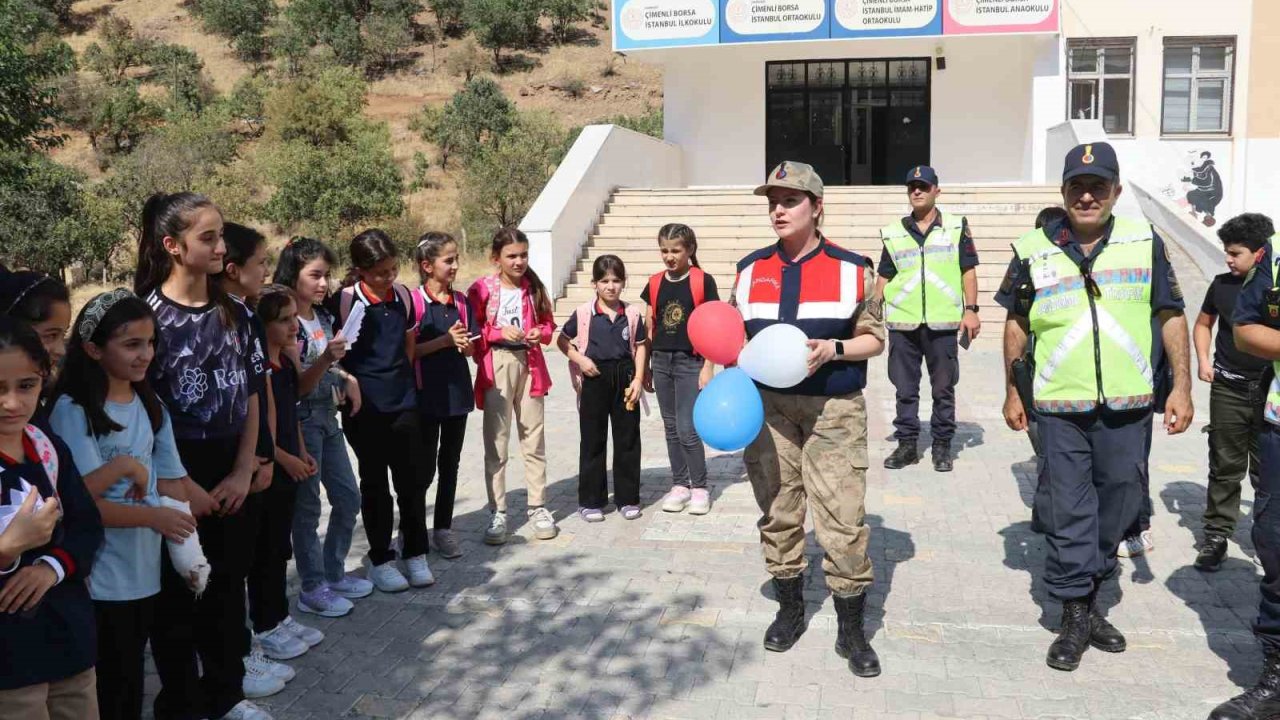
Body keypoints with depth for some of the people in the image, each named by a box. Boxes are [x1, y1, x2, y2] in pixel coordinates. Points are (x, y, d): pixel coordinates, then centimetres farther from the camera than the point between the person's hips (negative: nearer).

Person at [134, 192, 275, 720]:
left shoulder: (235, 313, 5)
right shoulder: (147, 315, -11)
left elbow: (250, 399, 7)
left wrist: (243, 472, -2)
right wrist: (182, 486, -14)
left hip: (233, 475, 5)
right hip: (176, 478, -5)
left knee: (228, 585, 16)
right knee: (176, 594, 8)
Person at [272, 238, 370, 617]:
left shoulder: (323, 317, 6)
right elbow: (297, 387, -16)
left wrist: (347, 377, 1)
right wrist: (326, 359, -30)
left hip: (327, 416, 8)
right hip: (301, 420, -8)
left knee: (348, 497, 13)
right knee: (307, 507, 2)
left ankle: (334, 573, 28)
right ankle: (312, 589, 14)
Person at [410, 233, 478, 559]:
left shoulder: (461, 301, 6)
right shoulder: (414, 301, -10)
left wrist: (466, 344, -11)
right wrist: (445, 340, -21)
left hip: (457, 389, 5)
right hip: (427, 393, -5)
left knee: (450, 462, 11)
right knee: (425, 465, 2)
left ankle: (443, 528, 21)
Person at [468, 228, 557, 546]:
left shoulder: (533, 288, 5)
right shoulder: (482, 289, -6)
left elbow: (548, 322, 14)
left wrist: (540, 333, -7)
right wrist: (499, 332, -19)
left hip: (529, 364, 3)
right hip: (496, 367, -3)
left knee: (534, 439, 8)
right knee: (496, 442, 2)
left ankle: (538, 507, 18)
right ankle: (498, 513, 10)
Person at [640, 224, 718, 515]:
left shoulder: (703, 281, -6)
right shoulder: (655, 283, 7)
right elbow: (649, 329, 11)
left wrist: (708, 367, -9)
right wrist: (645, 368, 11)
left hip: (690, 362, -5)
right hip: (661, 361, 5)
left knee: (687, 429, -6)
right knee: (671, 427, 10)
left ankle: (700, 488, 8)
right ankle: (679, 484, 21)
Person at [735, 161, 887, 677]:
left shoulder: (852, 269, 0)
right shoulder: (751, 269, 8)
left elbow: (875, 338, 3)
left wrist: (833, 349, -16)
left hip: (833, 410, -3)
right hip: (768, 407, 3)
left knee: (843, 522, -4)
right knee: (777, 514, 11)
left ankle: (852, 631, 11)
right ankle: (789, 611, 30)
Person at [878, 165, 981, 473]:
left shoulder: (957, 227, 4)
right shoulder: (893, 233, 8)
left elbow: (968, 271, 4)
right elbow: (884, 277, 10)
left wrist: (970, 309, -4)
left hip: (943, 322, -1)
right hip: (902, 322, 2)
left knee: (944, 388, 6)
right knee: (905, 387, 7)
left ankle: (942, 446, 16)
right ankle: (907, 444, 17)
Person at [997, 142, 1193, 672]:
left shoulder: (1145, 242, 3)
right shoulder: (1033, 251, 1)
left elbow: (1171, 316, 7)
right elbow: (1016, 323, 9)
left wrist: (1181, 387, 2)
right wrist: (1012, 391, 8)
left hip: (1127, 407, 2)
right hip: (1060, 408, -1)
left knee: (1118, 504, 11)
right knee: (1067, 511, 2)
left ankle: (1088, 593, 31)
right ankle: (1075, 615, 14)